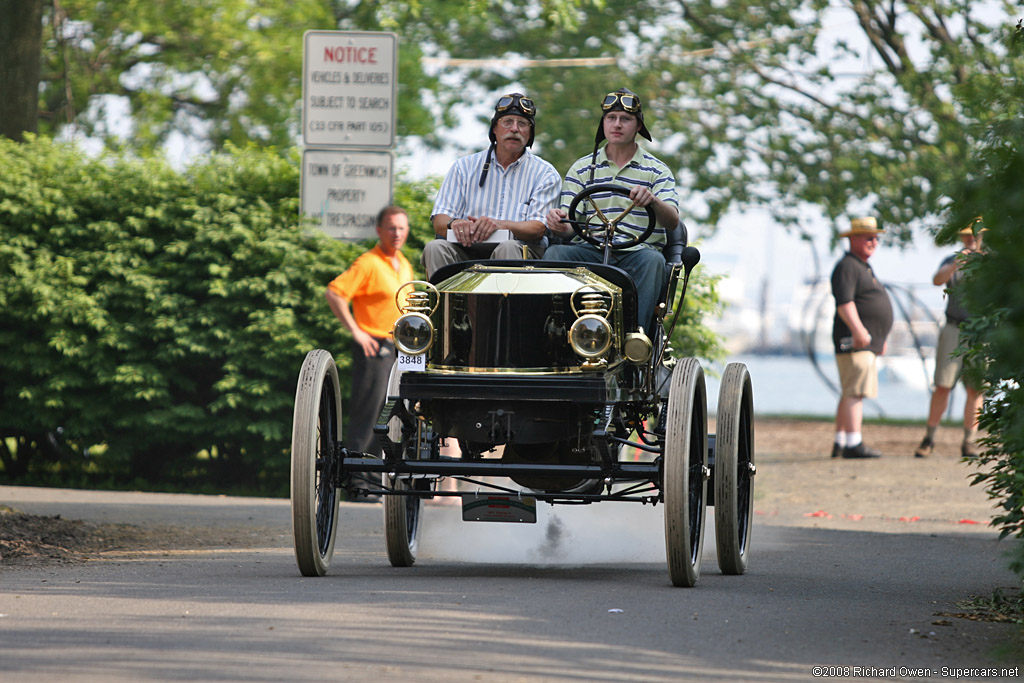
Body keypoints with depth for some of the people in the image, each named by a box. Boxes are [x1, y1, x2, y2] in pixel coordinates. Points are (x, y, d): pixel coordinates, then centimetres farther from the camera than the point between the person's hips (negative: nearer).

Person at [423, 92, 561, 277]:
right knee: (435, 247, -28)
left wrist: (500, 225, -24)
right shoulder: (464, 167, 17)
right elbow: (439, 221, 8)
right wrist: (454, 224, -19)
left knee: (508, 248, -36)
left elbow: (538, 229, -3)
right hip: (466, 252, 2)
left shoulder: (544, 173, 11)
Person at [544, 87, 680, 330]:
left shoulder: (657, 170, 12)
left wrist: (652, 201, -28)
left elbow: (672, 222, -4)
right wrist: (559, 223, -18)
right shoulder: (582, 168, 18)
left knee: (652, 261, -35)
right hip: (590, 251, 2)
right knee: (554, 253, -28)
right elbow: (569, 223, 9)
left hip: (637, 252, -1)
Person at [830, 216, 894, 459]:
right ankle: (853, 444, -20)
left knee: (850, 394, 11)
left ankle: (840, 443, 13)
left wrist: (879, 339, 30)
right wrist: (858, 330, -31)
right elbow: (844, 303, -21)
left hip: (866, 342, 11)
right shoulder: (847, 267, -10)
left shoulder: (863, 267, 23)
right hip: (854, 340, -11)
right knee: (856, 392, -15)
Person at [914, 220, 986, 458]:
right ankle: (929, 439, 4)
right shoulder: (951, 261, 6)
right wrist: (956, 264, -33)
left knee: (976, 389, -3)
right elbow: (938, 280, -14)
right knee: (943, 386, -5)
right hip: (954, 331, -1)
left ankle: (969, 443, 3)